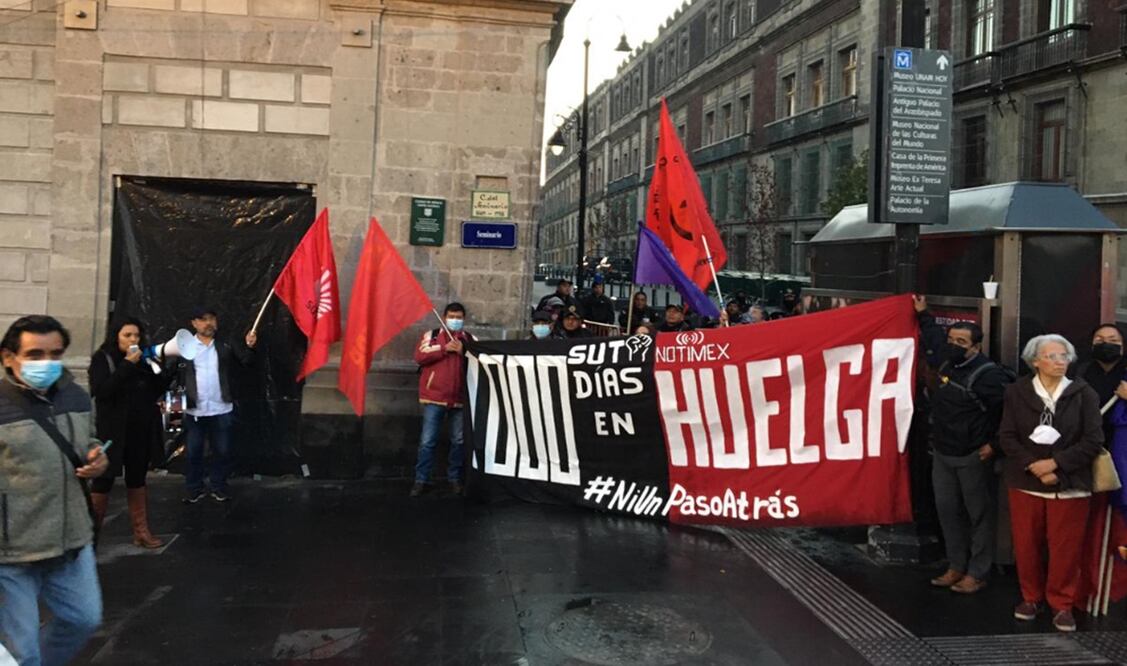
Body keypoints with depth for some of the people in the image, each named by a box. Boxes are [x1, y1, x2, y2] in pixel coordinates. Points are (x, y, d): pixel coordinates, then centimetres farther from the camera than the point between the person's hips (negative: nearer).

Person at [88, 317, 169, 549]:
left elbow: (157, 390, 9)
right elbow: (101, 391, -20)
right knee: (103, 481, -2)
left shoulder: (143, 359, 6)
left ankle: (141, 532, 16)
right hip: (112, 431, -5)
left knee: (137, 479, 11)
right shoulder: (102, 359, -5)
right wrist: (127, 365, -21)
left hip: (141, 430, 5)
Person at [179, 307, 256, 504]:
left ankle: (219, 488, 22)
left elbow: (246, 361, -2)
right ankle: (195, 489, 22)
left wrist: (249, 347, -21)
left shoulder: (226, 346, 4)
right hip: (194, 411, -1)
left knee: (222, 451, 9)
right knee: (194, 452, 9)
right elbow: (177, 375, -4)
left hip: (221, 410, 1)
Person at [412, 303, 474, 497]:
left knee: (458, 441, 9)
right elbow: (419, 357, -9)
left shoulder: (469, 339, 10)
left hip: (459, 398, 2)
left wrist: (464, 352, -12)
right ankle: (421, 480, 6)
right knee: (427, 441, -1)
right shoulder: (431, 335, 4)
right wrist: (444, 349, -15)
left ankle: (454, 478, 20)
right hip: (434, 397, -2)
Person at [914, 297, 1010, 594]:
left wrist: (995, 445, -17)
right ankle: (956, 566, 26)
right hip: (942, 453, 8)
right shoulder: (946, 362, 5)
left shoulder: (988, 374, -19)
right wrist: (923, 314, 29)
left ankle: (977, 573, 13)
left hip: (972, 457, -8)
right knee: (947, 511, 14)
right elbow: (933, 338, 28)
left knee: (979, 515, 5)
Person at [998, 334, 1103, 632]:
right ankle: (1031, 597, 25)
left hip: (1070, 485, -1)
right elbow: (1007, 437, -3)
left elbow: (1093, 440, -6)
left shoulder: (1083, 393, 0)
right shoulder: (1017, 392, 1)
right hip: (1026, 482, 1)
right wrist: (1033, 466, -16)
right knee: (1026, 544, 7)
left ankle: (1062, 604, 19)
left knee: (1066, 548, 3)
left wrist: (1055, 463, -15)